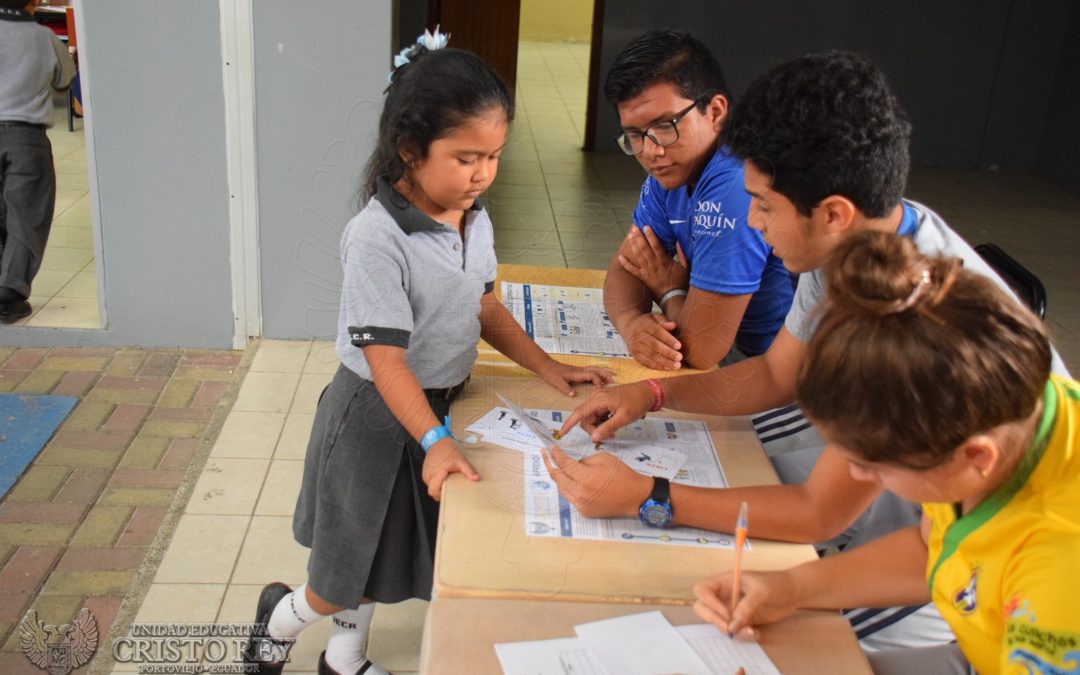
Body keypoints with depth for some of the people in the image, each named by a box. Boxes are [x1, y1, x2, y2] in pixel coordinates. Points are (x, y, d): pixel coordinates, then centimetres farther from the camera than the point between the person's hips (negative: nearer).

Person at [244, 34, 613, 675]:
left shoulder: (475, 220, -4)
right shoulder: (377, 238, -28)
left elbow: (485, 307, 9)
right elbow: (384, 357, -29)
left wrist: (548, 367, 2)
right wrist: (435, 440, -37)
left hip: (439, 405, 7)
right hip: (378, 414, -7)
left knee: (383, 557, 24)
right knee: (353, 567, 11)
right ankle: (281, 619, 43)